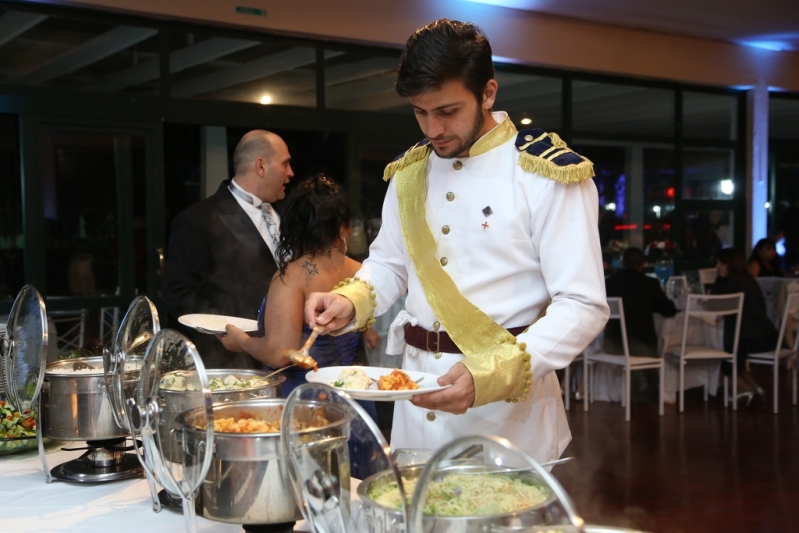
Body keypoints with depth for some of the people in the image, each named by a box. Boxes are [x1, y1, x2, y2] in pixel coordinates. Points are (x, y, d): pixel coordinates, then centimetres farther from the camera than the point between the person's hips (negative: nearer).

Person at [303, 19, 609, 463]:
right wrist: (350, 302, -4)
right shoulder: (409, 173, 6)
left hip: (509, 400, -5)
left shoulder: (546, 175, -12)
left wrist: (495, 375, -29)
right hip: (418, 401, 5)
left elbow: (582, 307, -16)